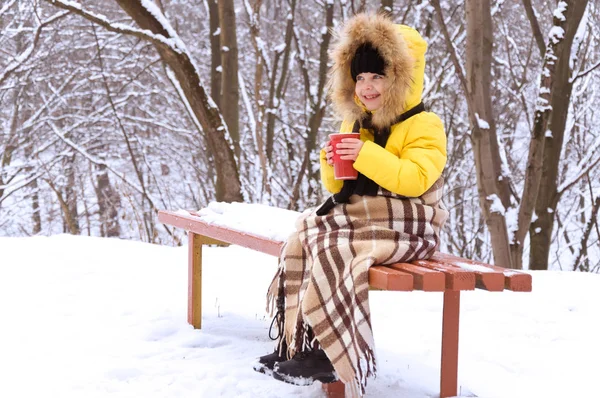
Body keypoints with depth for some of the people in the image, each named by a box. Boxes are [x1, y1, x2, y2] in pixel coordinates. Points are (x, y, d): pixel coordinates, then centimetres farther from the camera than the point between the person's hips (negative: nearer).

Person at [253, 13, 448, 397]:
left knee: (334, 250, -30)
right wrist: (332, 166, -5)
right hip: (360, 215, 8)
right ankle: (298, 344, -19)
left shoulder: (424, 125, -7)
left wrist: (367, 156, -27)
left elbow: (414, 180, -22)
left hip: (404, 224, -8)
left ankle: (327, 352, -23)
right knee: (303, 239, -16)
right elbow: (339, 186, 18)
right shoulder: (354, 124, 17)